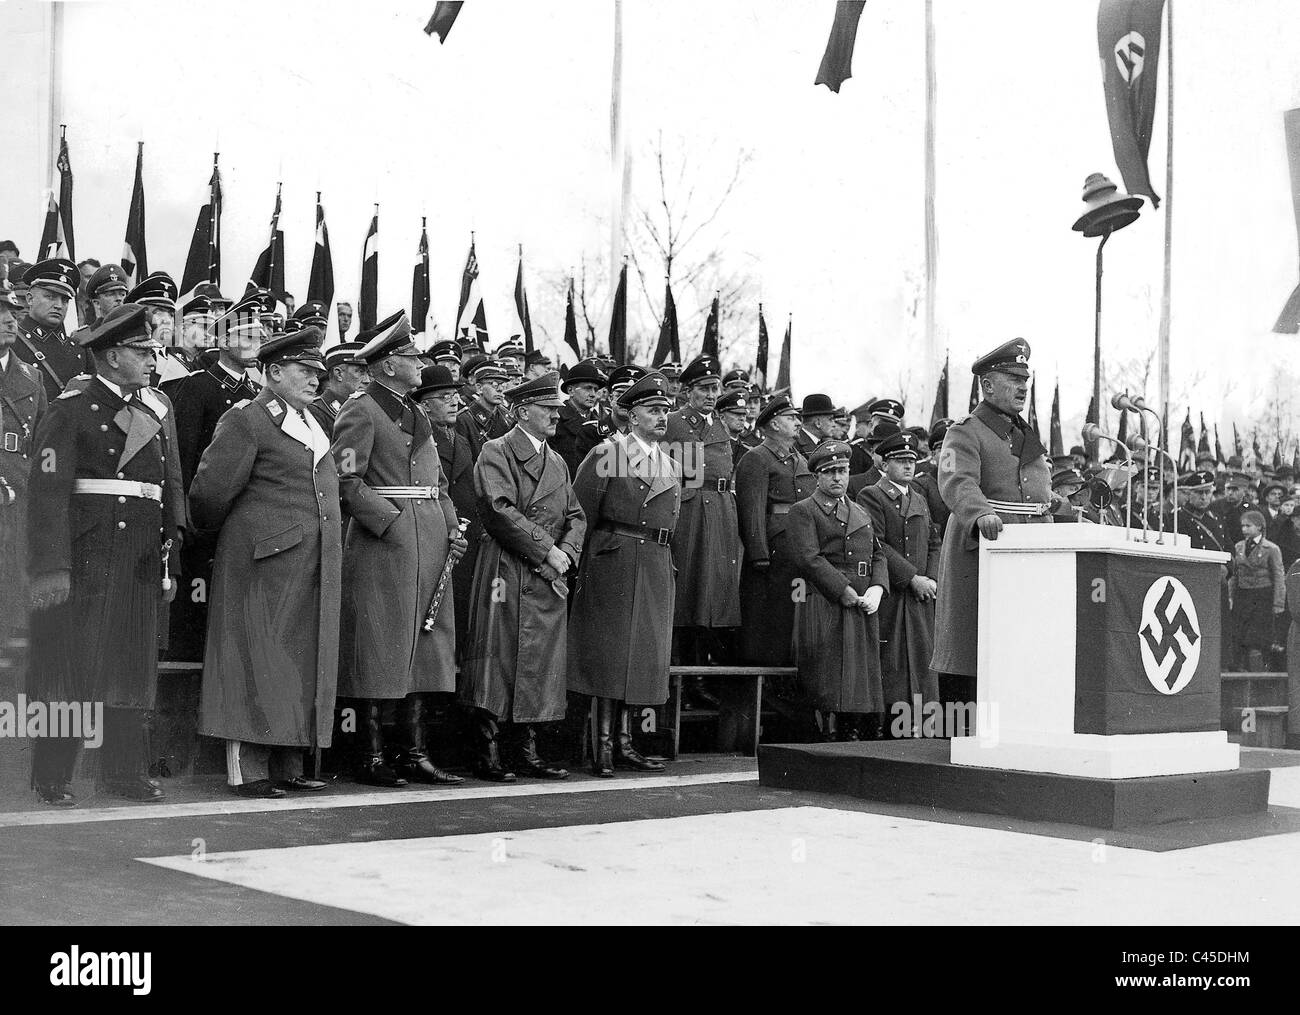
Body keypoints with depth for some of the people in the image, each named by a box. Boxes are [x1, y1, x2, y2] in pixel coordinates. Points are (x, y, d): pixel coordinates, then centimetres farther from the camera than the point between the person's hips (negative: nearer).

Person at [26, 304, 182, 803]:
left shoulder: (151, 413, 16)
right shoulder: (71, 409, -4)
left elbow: (169, 494, 16)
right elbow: (47, 489, -12)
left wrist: (170, 564, 11)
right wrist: (50, 568, -20)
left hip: (140, 562, 6)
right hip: (84, 553, -6)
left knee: (133, 664, 8)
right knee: (69, 662, -1)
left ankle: (126, 771, 16)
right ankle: (52, 778, 8)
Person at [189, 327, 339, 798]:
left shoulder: (313, 426, 19)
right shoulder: (244, 421, -6)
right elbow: (210, 489, -9)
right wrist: (218, 531, 6)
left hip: (313, 566, 8)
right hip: (263, 564, -8)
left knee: (304, 664, 8)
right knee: (257, 660, -4)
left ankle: (288, 767, 14)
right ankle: (248, 771, 0)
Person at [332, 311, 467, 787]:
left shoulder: (416, 413, 19)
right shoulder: (360, 410, -6)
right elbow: (347, 481, -13)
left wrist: (452, 528, 7)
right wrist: (393, 524, -18)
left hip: (429, 547, 8)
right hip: (381, 543, -8)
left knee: (423, 649, 9)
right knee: (379, 652, -3)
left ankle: (414, 753, 15)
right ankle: (373, 757, 3)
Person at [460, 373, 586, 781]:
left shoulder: (557, 462, 20)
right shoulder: (496, 453, -3)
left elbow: (576, 516, 17)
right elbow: (501, 511, -15)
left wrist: (566, 553, -2)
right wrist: (546, 550, -15)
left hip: (550, 578, 7)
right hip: (507, 573, -7)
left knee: (541, 663, 6)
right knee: (498, 660, -6)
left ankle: (526, 753, 13)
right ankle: (487, 753, 0)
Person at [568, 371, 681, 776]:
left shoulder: (670, 463, 15)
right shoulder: (607, 453, -3)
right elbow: (581, 512, -3)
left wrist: (662, 557, 15)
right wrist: (584, 562, -3)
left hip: (657, 563, 6)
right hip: (614, 559, -6)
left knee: (642, 652, 7)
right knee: (611, 649, -6)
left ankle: (623, 742, 14)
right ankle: (605, 746, -3)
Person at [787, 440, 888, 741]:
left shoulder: (861, 513, 22)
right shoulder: (802, 511, 2)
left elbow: (878, 556, 19)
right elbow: (808, 559, -10)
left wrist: (876, 590, -1)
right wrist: (845, 592, -15)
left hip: (863, 611, 6)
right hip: (823, 610, -6)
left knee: (866, 683, 4)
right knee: (829, 688, -8)